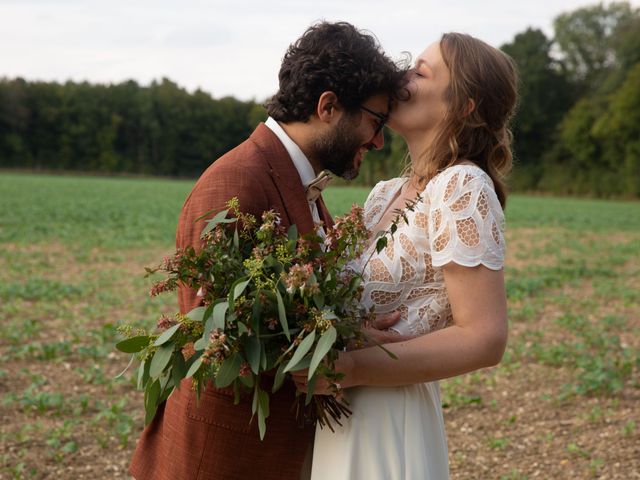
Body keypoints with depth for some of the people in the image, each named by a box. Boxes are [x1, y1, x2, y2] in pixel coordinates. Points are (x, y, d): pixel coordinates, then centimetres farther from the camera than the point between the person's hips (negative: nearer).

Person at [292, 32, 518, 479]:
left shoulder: (462, 187, -16)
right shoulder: (385, 194, 8)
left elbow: (484, 339, -20)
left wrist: (351, 369, -24)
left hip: (388, 429, -7)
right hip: (342, 418, 7)